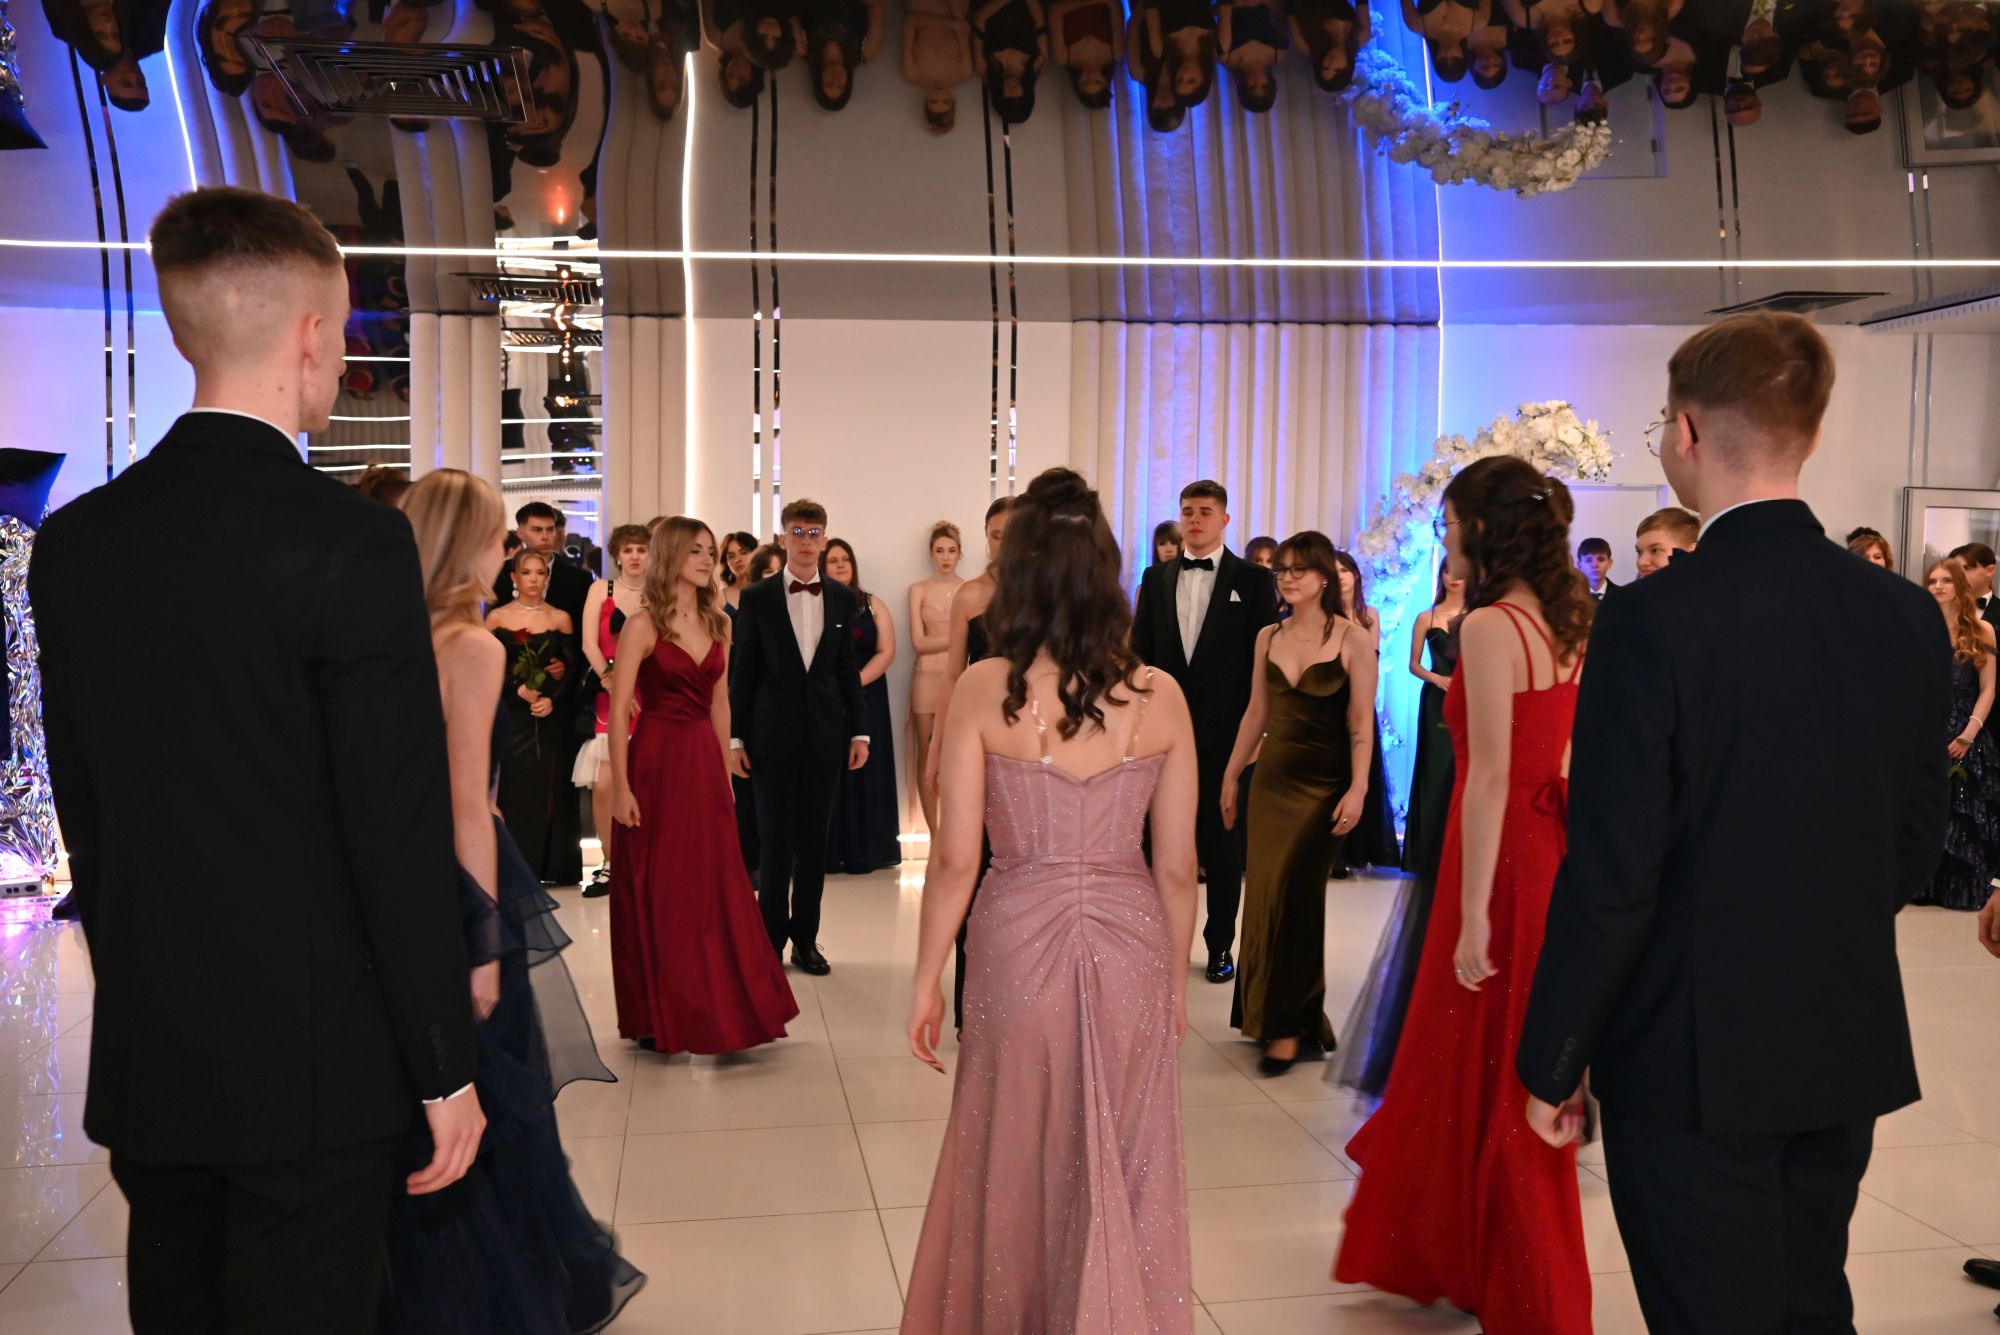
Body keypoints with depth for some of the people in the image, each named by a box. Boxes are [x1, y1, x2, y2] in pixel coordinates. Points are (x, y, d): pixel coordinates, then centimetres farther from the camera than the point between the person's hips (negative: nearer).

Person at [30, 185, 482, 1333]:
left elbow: (84, 812, 10)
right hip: (316, 1066, -6)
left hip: (143, 1064, 6)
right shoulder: (351, 540, -16)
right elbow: (403, 836, -16)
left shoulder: (71, 542, 3)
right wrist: (445, 1068, -7)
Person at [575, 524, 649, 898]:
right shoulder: (600, 590, 7)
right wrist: (611, 681, -11)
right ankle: (610, 863, 8)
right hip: (609, 698, 0)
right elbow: (589, 644, -2)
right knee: (603, 785, -6)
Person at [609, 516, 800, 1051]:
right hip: (657, 762, -5)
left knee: (715, 888, 7)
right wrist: (620, 787, -15)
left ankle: (718, 1008, 19)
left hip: (704, 765, 5)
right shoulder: (643, 625, -9)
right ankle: (658, 1018, 16)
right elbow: (617, 710, -11)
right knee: (657, 893, 4)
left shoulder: (717, 624, 9)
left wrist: (724, 772, 14)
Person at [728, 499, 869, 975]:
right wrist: (735, 737, -4)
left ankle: (805, 938, 17)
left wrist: (858, 731, 4)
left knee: (814, 841, 8)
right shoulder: (757, 598, -1)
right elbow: (743, 672, -1)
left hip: (825, 737, 2)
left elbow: (848, 670, 8)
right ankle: (772, 938, 12)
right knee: (777, 842, 1)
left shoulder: (842, 599, 6)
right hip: (773, 736, -2)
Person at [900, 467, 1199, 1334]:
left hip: (1020, 943, -1)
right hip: (1129, 946, 1)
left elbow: (955, 859, -9)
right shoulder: (1159, 696, -4)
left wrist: (926, 979, 3)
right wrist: (1175, 979, 13)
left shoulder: (982, 690, -9)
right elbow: (1177, 866, -1)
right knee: (1121, 1169, 15)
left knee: (1015, 1164, 18)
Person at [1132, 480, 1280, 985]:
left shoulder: (1253, 579, 0)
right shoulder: (1156, 578, 10)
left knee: (1222, 840, 6)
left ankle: (1220, 944, 17)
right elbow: (1140, 651, 10)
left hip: (1226, 731, -2)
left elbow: (1265, 656, -2)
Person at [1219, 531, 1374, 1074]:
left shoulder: (1351, 640, -7)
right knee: (1264, 895, 7)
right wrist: (1231, 774, 12)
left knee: (1293, 897, -3)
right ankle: (1267, 1010, 21)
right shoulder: (1268, 637, 7)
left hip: (1322, 784, -5)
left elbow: (1361, 723, -9)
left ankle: (1289, 1025, 9)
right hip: (1272, 778, 5)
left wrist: (1358, 789, -15)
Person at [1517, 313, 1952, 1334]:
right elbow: (1915, 841, 8)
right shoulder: (1910, 614, 0)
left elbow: (1611, 873, -18)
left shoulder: (1657, 617, -19)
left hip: (1694, 1060, -6)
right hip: (1853, 1050, 6)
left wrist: (1551, 1062, -7)